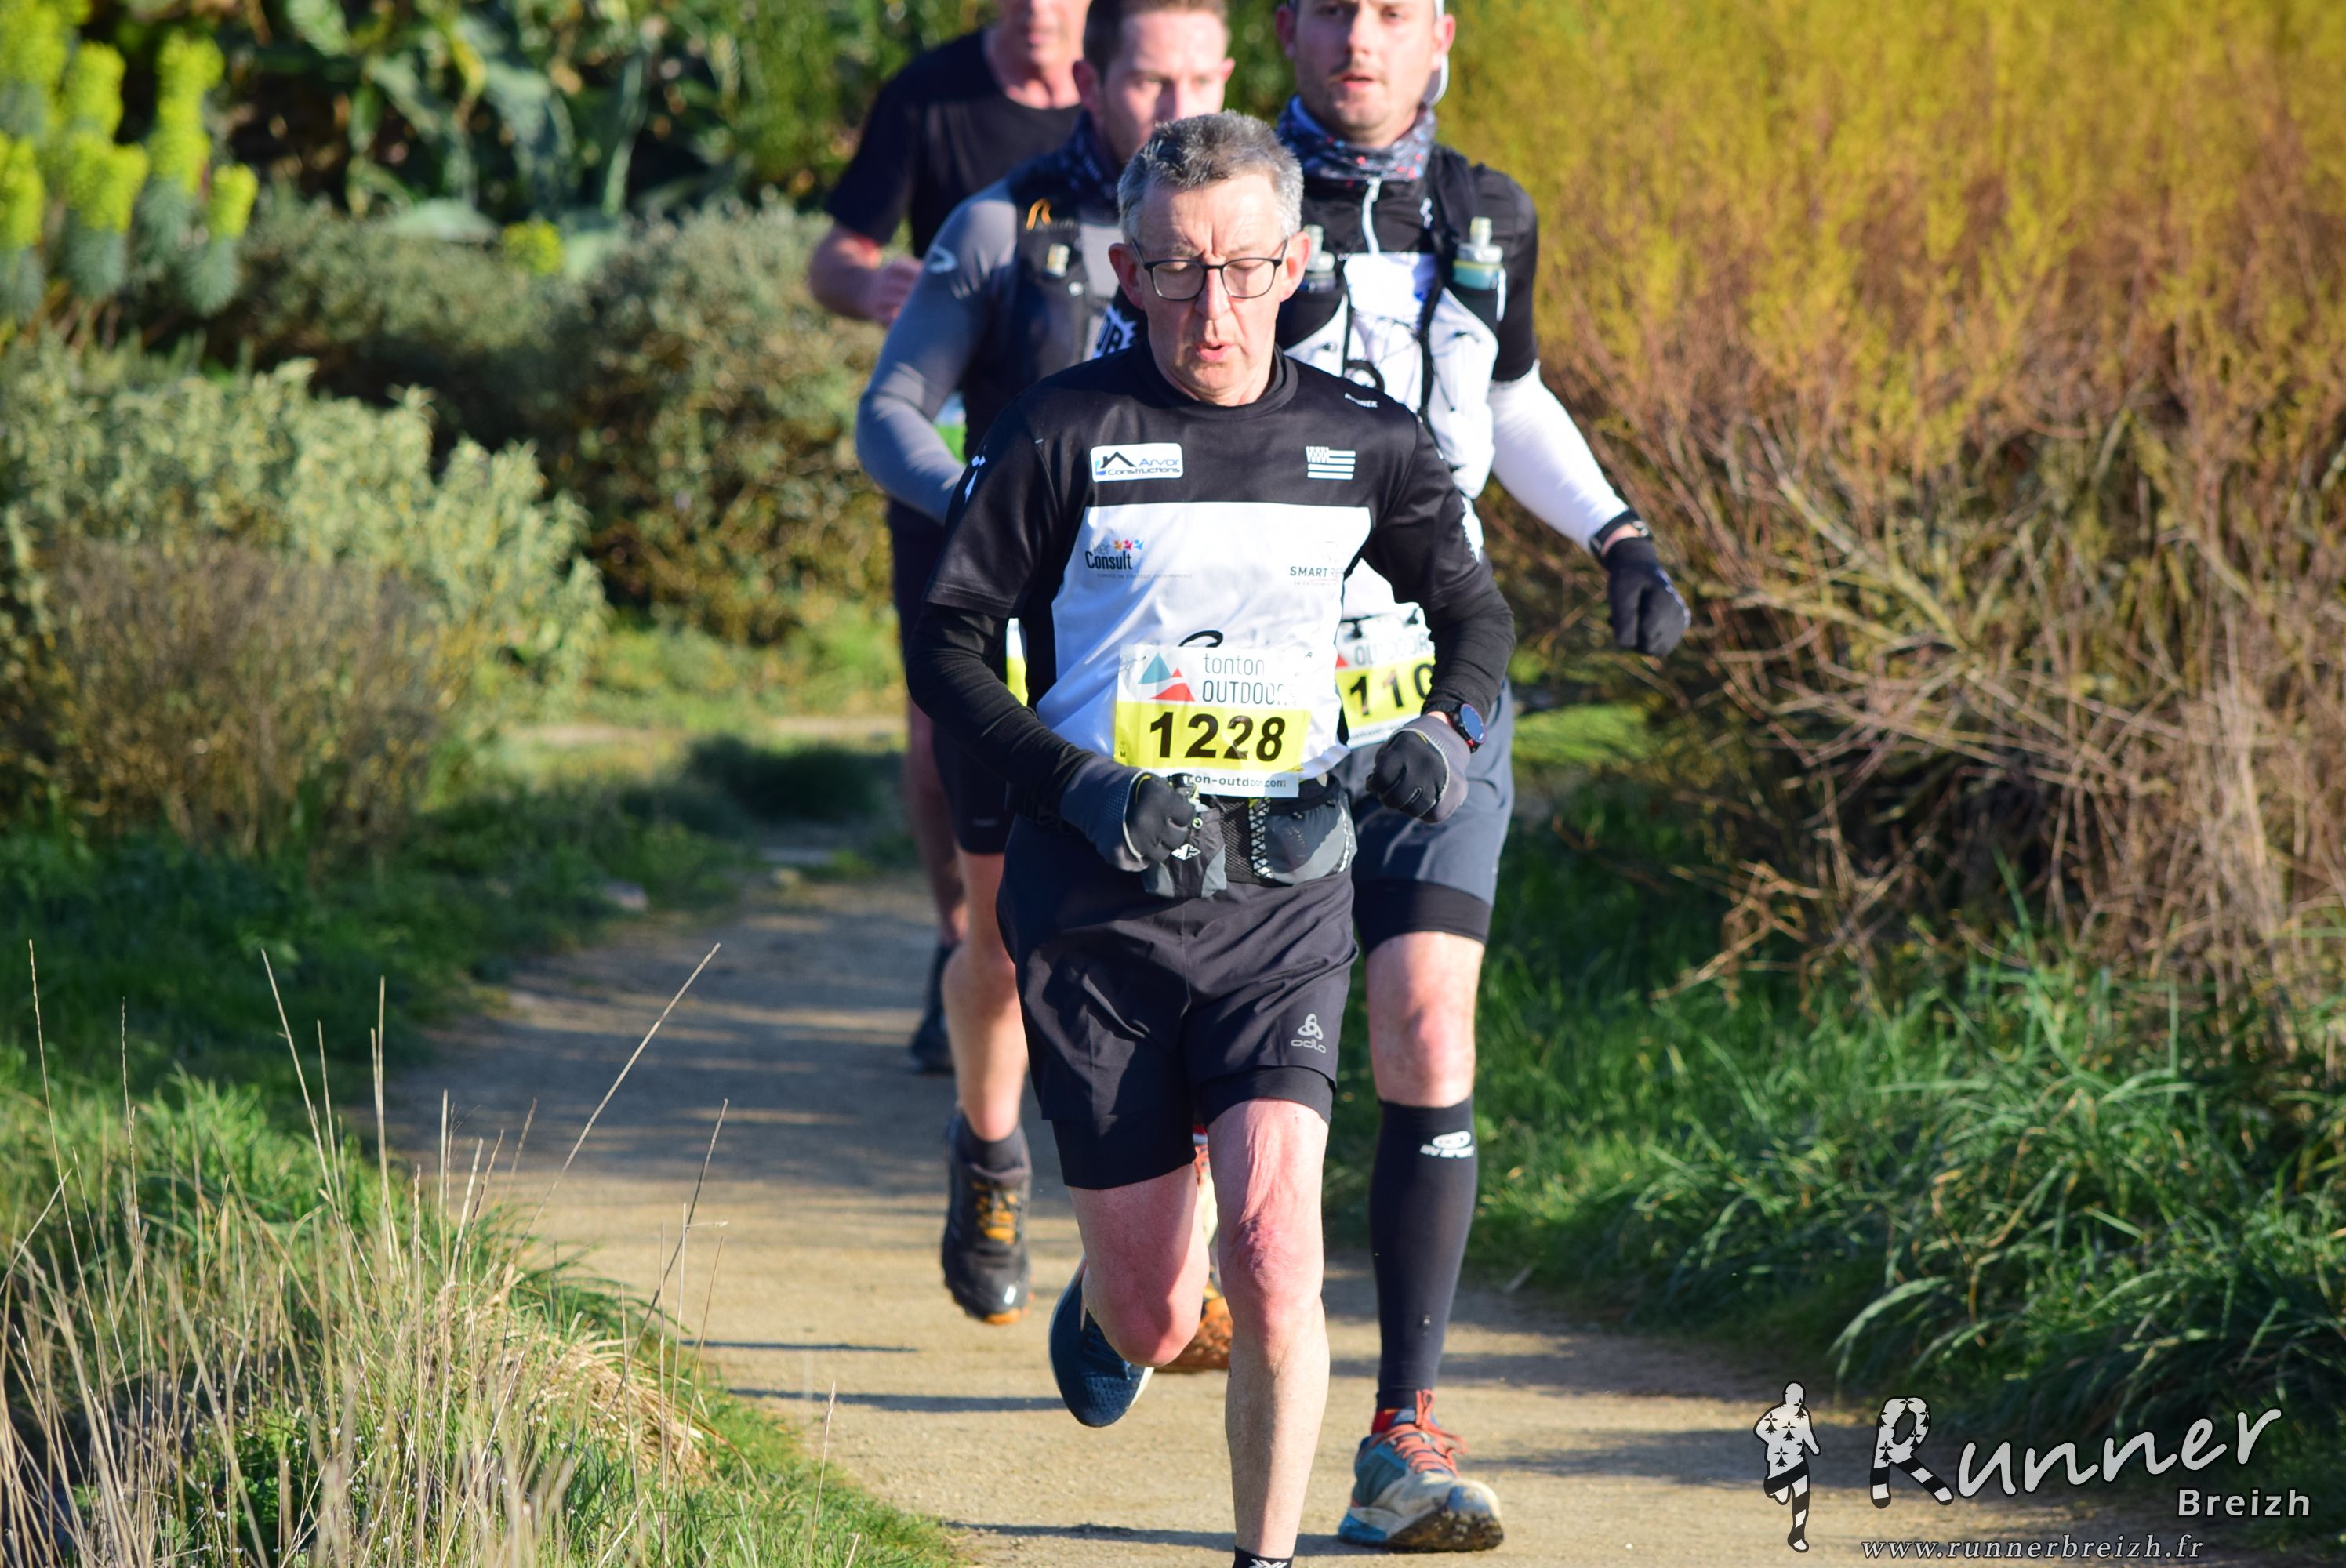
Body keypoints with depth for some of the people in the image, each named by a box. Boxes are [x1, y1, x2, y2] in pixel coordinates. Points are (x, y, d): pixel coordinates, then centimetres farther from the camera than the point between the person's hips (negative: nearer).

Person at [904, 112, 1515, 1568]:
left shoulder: (1365, 443, 4)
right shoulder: (1067, 435, -5)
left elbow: (1475, 611, 19)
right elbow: (947, 640, 0)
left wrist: (1449, 727, -2)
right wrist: (1076, 783, -14)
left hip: (1281, 890, 1)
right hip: (1099, 898, -1)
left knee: (1275, 1255, -19)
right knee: (1153, 1313, 5)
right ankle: (1111, 1313, 43)